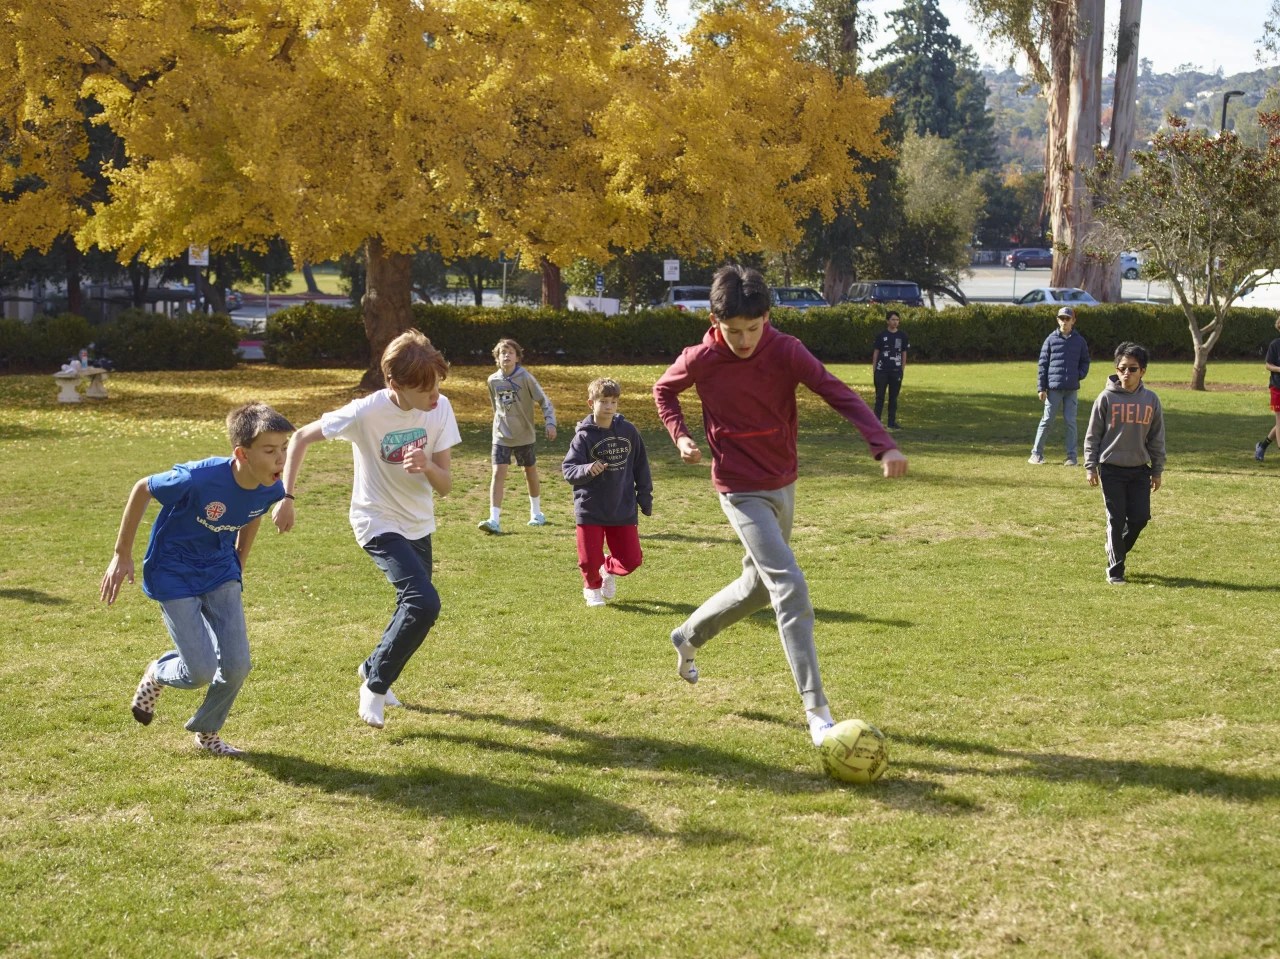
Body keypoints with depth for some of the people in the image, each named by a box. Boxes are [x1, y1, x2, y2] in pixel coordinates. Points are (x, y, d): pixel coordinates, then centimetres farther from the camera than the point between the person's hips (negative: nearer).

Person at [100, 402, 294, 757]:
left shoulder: (271, 489, -16)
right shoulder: (199, 479, -33)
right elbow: (142, 490, -15)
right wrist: (122, 555, -9)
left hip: (220, 572, 5)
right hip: (173, 575, -5)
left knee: (236, 666, -3)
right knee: (202, 671, -10)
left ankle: (206, 732, 25)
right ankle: (157, 674, 26)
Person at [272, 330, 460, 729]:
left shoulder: (440, 408, -13)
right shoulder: (365, 413, -25)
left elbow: (446, 485, -11)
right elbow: (301, 437, -13)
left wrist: (428, 467, -33)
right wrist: (286, 498, -16)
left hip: (419, 524, 6)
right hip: (379, 523, -6)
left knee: (413, 607, 18)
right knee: (425, 603, -21)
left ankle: (373, 668, 46)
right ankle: (375, 684, -1)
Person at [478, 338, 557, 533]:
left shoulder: (525, 377, -12)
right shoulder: (493, 381, -2)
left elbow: (544, 401, -11)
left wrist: (550, 423, -23)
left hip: (524, 435, -1)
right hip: (501, 436, 1)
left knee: (530, 472, 14)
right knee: (498, 473, -12)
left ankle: (536, 513, 34)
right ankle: (494, 520, -16)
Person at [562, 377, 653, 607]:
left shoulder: (628, 431, 0)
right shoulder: (584, 436, -9)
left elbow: (640, 466, 9)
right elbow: (568, 470, -13)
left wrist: (645, 498, 11)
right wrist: (587, 470, -33)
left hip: (623, 509, 2)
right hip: (590, 510, -2)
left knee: (632, 560, 1)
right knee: (589, 560, -1)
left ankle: (609, 570, 36)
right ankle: (592, 587, 34)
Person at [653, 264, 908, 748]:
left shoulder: (786, 352, -13)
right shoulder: (701, 360, -14)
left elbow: (839, 394, -22)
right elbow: (663, 390, 7)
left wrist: (883, 445, -35)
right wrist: (680, 435, -9)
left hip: (783, 484, 4)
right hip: (742, 491, -4)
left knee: (759, 585, 20)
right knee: (791, 589, -16)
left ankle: (688, 637, 46)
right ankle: (816, 710, -15)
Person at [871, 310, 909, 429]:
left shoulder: (902, 336, 4)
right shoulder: (882, 335, 0)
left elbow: (904, 353, 9)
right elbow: (876, 352, 3)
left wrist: (902, 370, 6)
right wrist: (873, 370, 0)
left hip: (896, 371, 2)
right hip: (882, 371, -2)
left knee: (893, 397, 7)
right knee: (880, 396, 1)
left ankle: (892, 422, 12)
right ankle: (876, 420, 5)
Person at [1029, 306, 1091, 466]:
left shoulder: (1079, 341, 6)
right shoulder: (1051, 339, 3)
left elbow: (1085, 362, 15)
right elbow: (1043, 364, 3)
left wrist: (1080, 375, -5)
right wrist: (1042, 388, -2)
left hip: (1072, 389, 1)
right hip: (1053, 387, -1)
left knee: (1070, 422, 4)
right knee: (1046, 420, 2)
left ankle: (1072, 456, 7)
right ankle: (1036, 453, 9)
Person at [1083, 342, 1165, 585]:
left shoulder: (1151, 400, 3)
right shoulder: (1107, 398, -5)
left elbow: (1157, 438, 10)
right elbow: (1092, 435, 0)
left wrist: (1157, 471, 9)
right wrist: (1090, 466, -5)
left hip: (1139, 469, 3)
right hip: (1111, 469, -3)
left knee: (1140, 518, 0)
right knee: (1116, 519, -2)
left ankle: (1117, 550, 26)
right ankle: (1115, 569, 8)